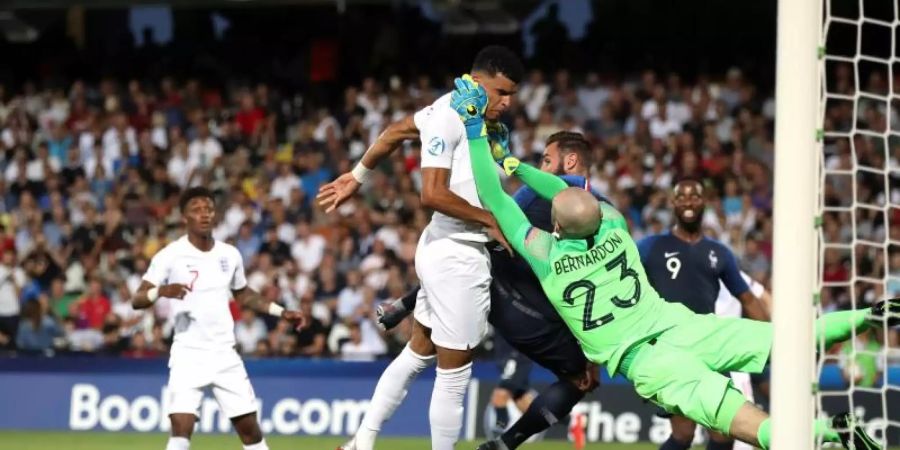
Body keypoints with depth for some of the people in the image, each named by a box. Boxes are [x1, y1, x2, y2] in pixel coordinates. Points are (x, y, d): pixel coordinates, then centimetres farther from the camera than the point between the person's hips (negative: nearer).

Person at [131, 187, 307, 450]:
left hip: (225, 355, 4)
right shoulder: (170, 256, -8)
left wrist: (281, 312, 15)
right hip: (188, 356, -4)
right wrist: (160, 291, -32)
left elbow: (244, 295, 24)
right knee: (181, 427, -18)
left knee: (250, 427, 7)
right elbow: (137, 300, -11)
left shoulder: (230, 255, 7)